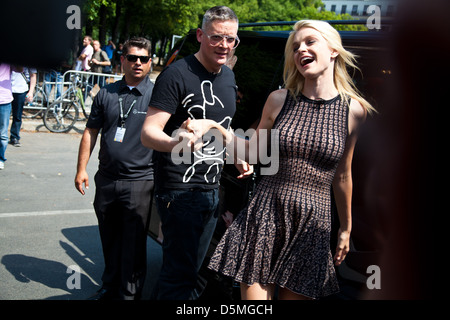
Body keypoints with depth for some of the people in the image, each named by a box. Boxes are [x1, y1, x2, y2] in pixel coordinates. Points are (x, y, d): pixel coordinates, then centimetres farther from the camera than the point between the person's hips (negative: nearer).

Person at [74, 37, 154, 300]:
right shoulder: (107, 94, 8)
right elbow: (91, 132, 12)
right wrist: (82, 168, 7)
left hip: (139, 182, -4)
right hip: (107, 179, 4)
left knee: (133, 246, 1)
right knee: (109, 239, 17)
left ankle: (129, 294, 15)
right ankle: (110, 287, 34)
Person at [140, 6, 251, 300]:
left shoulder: (228, 76, 11)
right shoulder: (178, 74, -14)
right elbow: (148, 133, -20)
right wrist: (174, 143, -41)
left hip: (212, 189, 8)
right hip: (181, 190, -8)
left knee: (191, 268, 17)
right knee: (181, 274, -7)